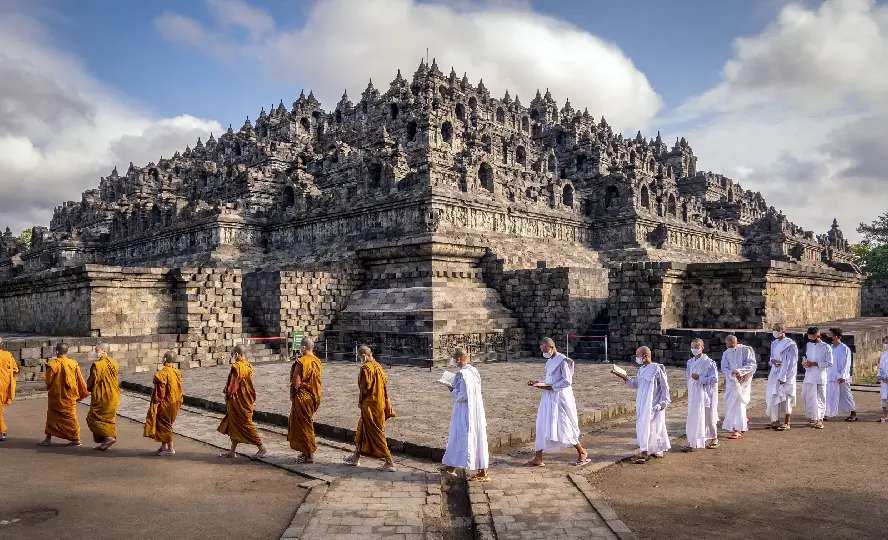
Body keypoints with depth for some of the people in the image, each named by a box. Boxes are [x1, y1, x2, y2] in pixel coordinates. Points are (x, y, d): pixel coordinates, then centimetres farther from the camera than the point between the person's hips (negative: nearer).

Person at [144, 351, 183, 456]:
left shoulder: (162, 373, -19)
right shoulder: (178, 372, 5)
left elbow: (160, 391, -18)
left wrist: (155, 403, -10)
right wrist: (179, 404, 18)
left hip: (165, 403, -8)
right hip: (175, 403, 8)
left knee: (165, 424, 2)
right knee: (166, 424, 20)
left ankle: (170, 449, 5)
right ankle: (164, 445, 28)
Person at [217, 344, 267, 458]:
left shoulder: (236, 366, -20)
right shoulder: (249, 366, 6)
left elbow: (233, 383, -18)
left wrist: (228, 395, -3)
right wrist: (253, 399, 17)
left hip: (238, 401, -9)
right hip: (246, 400, 9)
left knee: (245, 425, -2)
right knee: (234, 424, 17)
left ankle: (261, 448, 1)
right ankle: (233, 451, 23)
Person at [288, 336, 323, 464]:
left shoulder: (301, 362, -19)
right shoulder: (317, 361, 4)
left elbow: (296, 383, -19)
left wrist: (292, 395, -3)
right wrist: (315, 397, 17)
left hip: (302, 397, -8)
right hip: (313, 397, 8)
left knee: (303, 426, 2)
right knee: (308, 423, 19)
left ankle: (309, 455, 7)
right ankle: (306, 452, 27)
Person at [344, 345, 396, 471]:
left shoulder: (366, 368, -18)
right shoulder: (378, 366, 8)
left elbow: (365, 386, -18)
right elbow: (384, 385, 11)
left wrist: (360, 400, -2)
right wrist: (386, 401, 15)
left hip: (370, 405, -9)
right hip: (380, 403, 9)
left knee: (376, 433, -3)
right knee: (361, 429, 21)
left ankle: (389, 462, -1)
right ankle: (356, 457, 33)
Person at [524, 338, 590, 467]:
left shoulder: (562, 361, -14)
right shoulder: (549, 361, 11)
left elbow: (567, 381, -18)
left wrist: (549, 387, -20)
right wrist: (538, 383, 3)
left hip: (560, 399, -8)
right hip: (549, 399, 8)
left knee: (565, 428, 0)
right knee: (542, 427, 6)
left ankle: (582, 453, 20)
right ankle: (538, 459, 12)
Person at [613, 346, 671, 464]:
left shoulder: (656, 369, -14)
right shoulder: (641, 370, 10)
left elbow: (665, 386, -9)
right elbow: (636, 384, 17)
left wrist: (664, 401, -10)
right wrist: (625, 378, 5)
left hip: (652, 404, -8)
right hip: (642, 404, 8)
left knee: (646, 425, -9)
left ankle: (644, 453, -5)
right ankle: (657, 451, 24)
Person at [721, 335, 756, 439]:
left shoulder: (746, 350, -9)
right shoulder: (726, 353, 4)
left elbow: (752, 365, -14)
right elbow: (724, 368, 1)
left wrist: (739, 371, -26)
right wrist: (731, 374, -20)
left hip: (743, 382, -5)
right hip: (731, 382, 5)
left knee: (738, 404, -8)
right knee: (729, 404, 7)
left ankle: (737, 431, -4)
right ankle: (744, 419, 35)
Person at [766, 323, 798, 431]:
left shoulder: (790, 345, -10)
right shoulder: (774, 343, 12)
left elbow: (791, 362, -12)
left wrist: (784, 377, -16)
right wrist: (772, 361, -5)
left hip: (786, 375, -7)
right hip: (774, 374, 7)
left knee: (785, 398, -2)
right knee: (773, 397, 7)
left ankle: (787, 423, 6)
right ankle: (775, 421, 16)